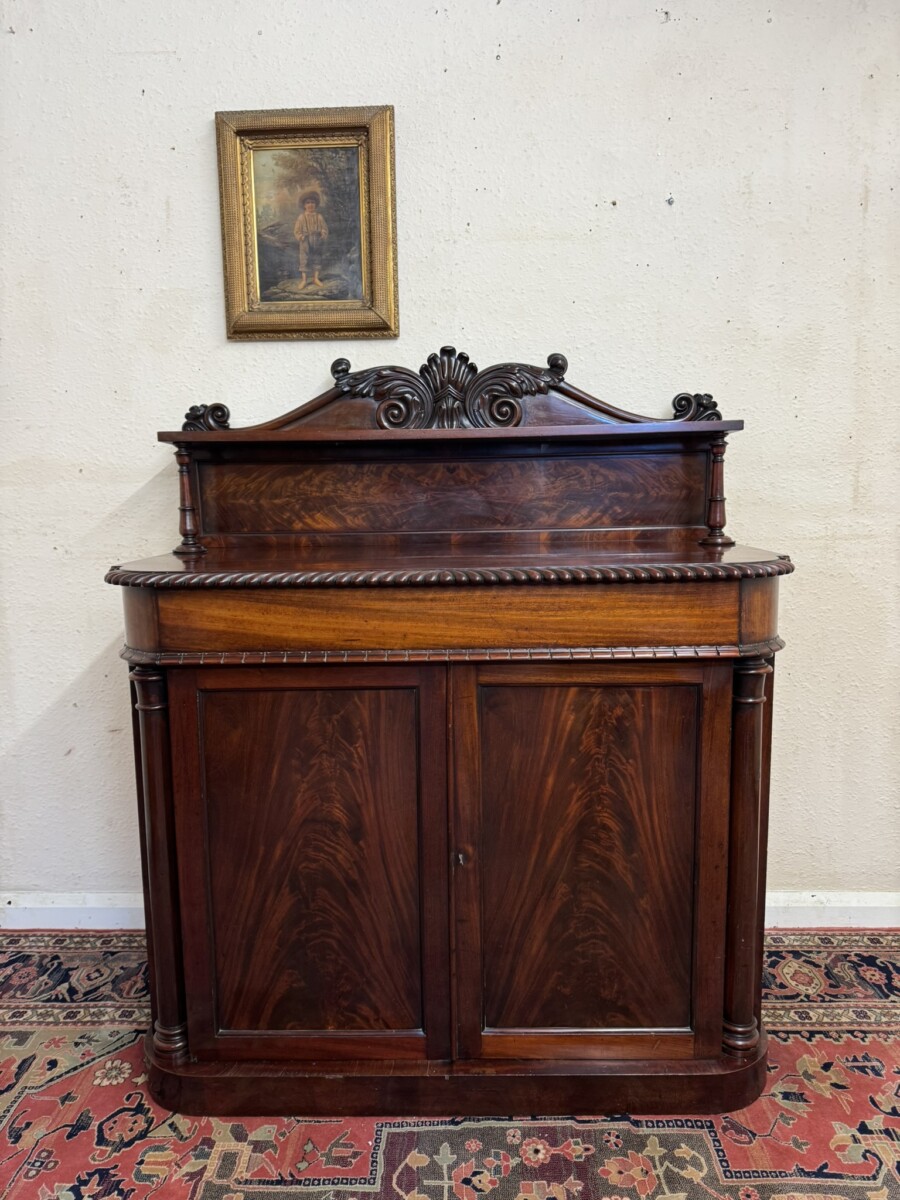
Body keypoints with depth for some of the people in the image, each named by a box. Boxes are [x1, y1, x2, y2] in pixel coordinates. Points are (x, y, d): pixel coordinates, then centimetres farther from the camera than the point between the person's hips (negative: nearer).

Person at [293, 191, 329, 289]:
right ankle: (304, 279, 3)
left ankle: (316, 278, 19)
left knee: (317, 259, 8)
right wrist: (301, 237, -14)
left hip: (317, 242, 2)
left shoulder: (319, 217, 2)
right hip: (305, 243, -2)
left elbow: (324, 228, 4)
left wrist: (323, 236, -11)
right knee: (304, 260, -2)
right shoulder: (302, 217, -2)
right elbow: (297, 230, 0)